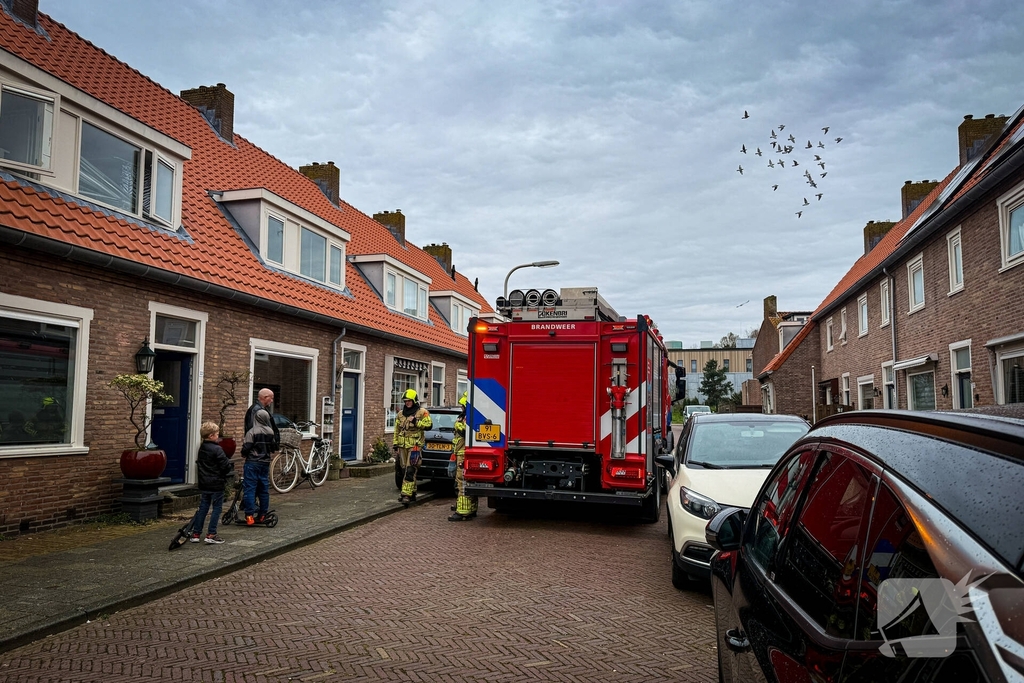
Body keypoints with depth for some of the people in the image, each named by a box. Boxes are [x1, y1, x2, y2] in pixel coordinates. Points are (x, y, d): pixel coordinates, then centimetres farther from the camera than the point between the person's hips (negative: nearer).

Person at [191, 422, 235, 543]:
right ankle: (211, 535, 1)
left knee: (202, 508, 13)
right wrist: (231, 464, 4)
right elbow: (226, 467, -18)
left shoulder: (201, 448, 8)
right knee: (217, 508, 1)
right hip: (217, 484, -7)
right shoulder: (217, 449, -17)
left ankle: (195, 534, 15)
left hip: (204, 484, 8)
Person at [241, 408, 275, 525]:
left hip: (252, 463, -5)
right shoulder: (270, 432, 2)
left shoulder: (252, 432, -13)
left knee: (249, 488, -2)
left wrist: (244, 454, 7)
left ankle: (250, 516, -7)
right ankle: (262, 515, 16)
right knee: (264, 489, 11)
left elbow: (246, 448, -14)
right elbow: (273, 448, 10)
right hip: (265, 463, 5)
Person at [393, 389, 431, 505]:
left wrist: (416, 422, -17)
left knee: (410, 470, -13)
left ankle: (406, 495, -16)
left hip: (415, 445, -6)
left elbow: (428, 425, -8)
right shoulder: (401, 414, 16)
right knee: (405, 470, 9)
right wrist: (395, 443, 13)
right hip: (402, 446, 6)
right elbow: (397, 430, 19)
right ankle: (412, 492, 19)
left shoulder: (422, 412, -1)